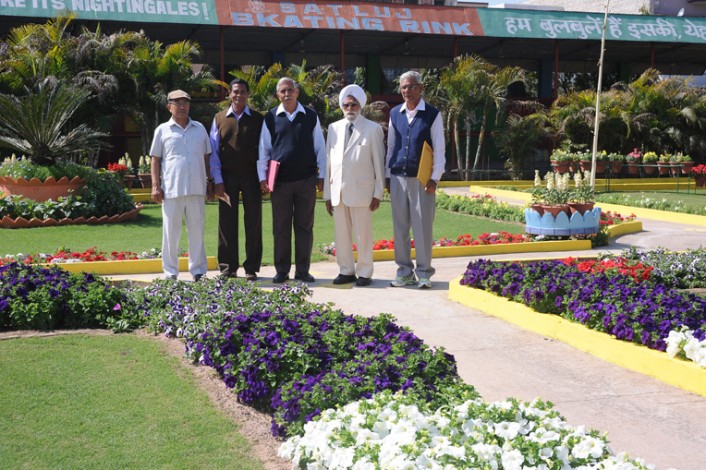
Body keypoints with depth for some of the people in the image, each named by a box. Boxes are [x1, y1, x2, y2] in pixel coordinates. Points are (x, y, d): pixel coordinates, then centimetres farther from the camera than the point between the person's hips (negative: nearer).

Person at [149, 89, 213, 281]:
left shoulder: (199, 128, 13)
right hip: (171, 189, -2)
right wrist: (155, 186, -2)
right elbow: (155, 159, 6)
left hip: (197, 188, 2)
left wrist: (210, 181, 12)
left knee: (197, 231, 6)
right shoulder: (163, 130, 5)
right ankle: (171, 273, 10)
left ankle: (198, 271, 13)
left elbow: (206, 157, 17)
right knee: (170, 232, 3)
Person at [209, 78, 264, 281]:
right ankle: (227, 268, 13)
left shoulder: (257, 119, 5)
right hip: (227, 177, 1)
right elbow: (213, 152, 5)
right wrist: (218, 180, -2)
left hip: (251, 176, 0)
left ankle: (252, 268, 10)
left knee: (253, 222, 2)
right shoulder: (220, 119, 7)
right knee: (227, 223, 4)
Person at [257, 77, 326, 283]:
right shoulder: (271, 118, 5)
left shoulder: (311, 116, 5)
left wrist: (321, 176, 6)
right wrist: (262, 177, 3)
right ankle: (282, 270, 13)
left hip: (306, 180, 0)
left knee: (304, 226, 5)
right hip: (280, 181, 0)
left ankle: (302, 270, 13)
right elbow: (264, 149, 8)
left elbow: (320, 147, 8)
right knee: (280, 228, 4)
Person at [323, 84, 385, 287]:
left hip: (361, 190, -4)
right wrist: (327, 193, 10)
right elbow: (328, 162, 13)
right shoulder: (334, 128, 13)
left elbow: (379, 162, 1)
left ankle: (364, 273, 8)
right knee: (342, 234, 8)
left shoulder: (373, 129, 3)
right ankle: (346, 271, 18)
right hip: (337, 191, 4)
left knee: (363, 235, -1)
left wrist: (378, 193, -3)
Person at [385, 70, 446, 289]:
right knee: (400, 227, 6)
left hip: (422, 179, -4)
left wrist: (435, 178, -9)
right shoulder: (395, 114, 10)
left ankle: (424, 273, 7)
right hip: (398, 178, 4)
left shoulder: (432, 114, -2)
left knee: (422, 228, -1)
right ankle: (404, 271, 15)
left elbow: (439, 149, -2)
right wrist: (388, 175, 12)